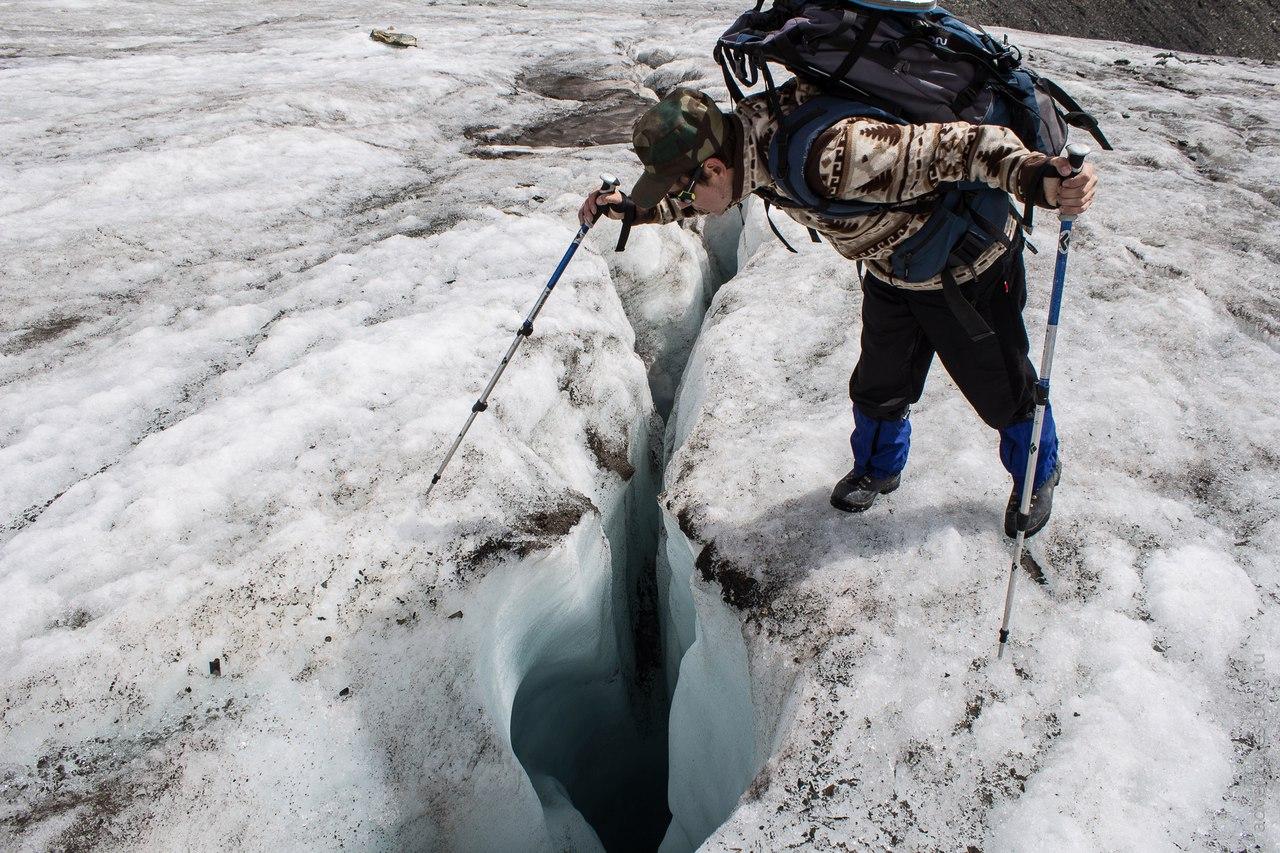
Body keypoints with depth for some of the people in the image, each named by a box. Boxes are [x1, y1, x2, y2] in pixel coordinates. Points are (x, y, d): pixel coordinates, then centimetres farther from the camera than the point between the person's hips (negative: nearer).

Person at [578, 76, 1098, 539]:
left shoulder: (836, 155, -43)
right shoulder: (747, 133, -16)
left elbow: (958, 146, -40)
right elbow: (708, 192, 7)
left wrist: (1038, 178, -55)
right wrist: (633, 209, 3)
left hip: (972, 267, -6)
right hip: (892, 271, 6)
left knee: (1002, 388, 12)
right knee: (879, 384, 17)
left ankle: (1039, 474, 42)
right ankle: (879, 467, 47)